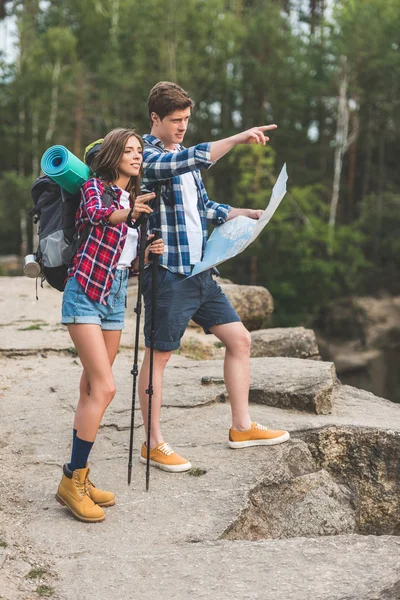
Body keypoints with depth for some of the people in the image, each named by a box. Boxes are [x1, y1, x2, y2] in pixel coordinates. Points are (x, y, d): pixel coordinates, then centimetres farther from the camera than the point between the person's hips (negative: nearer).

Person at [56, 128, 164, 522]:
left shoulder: (133, 199, 17)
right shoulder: (95, 187, -2)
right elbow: (95, 215, -24)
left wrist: (148, 254, -1)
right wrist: (130, 212, -35)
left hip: (115, 297, 8)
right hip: (85, 292, -7)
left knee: (91, 389, 8)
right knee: (104, 387, -15)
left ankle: (78, 478, 15)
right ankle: (72, 482, -7)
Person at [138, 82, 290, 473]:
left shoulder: (184, 156, 18)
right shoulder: (146, 155, -10)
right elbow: (189, 160, -30)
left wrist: (245, 214, 11)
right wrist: (239, 138, -30)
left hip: (200, 271, 9)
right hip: (167, 272, -9)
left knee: (239, 339, 9)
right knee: (158, 354, 1)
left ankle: (242, 428, 21)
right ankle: (154, 444, 13)